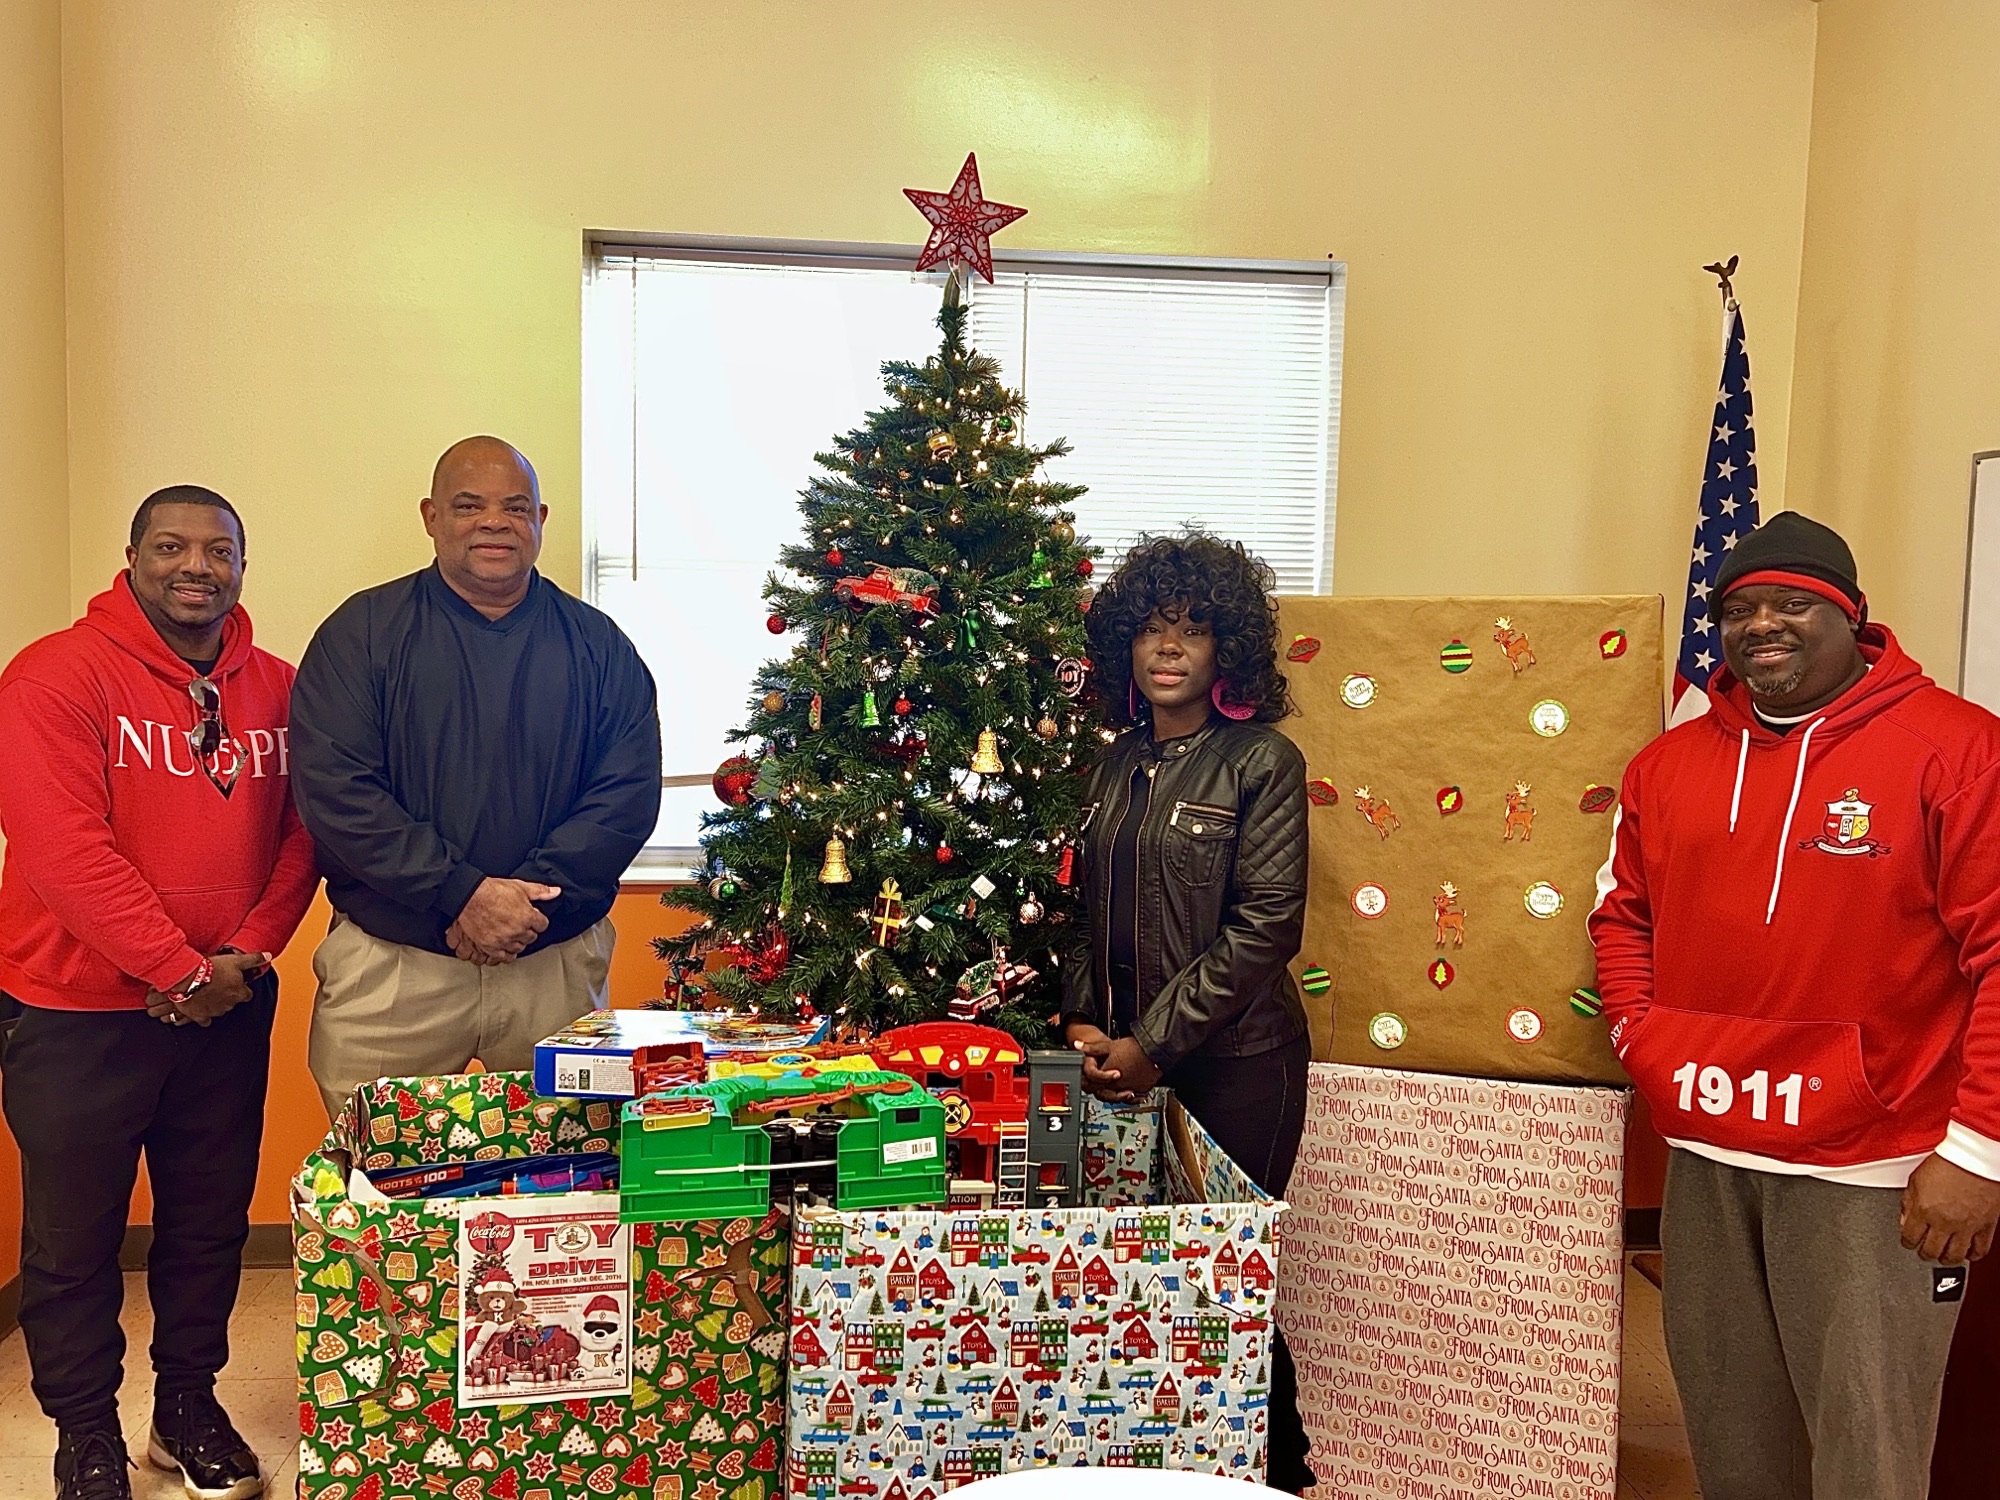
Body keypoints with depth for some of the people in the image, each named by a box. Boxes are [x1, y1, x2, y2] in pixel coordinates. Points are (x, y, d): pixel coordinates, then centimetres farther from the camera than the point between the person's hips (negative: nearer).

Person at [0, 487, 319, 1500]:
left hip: (230, 1011, 4)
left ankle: (189, 1407, 34)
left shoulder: (278, 690, 4)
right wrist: (180, 969, -18)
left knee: (211, 1224, 15)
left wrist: (249, 952, -11)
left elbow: (301, 834, 3)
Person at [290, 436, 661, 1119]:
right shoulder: (363, 632, 1)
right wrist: (460, 893, -18)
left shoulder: (597, 645, 6)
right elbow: (334, 789, -10)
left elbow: (630, 790, -2)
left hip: (555, 966, 2)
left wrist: (532, 896, -15)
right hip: (389, 967, -1)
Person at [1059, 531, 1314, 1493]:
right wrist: (1084, 1026, 0)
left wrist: (1155, 1043, -14)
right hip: (1125, 1060, 5)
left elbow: (1266, 926, -13)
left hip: (1235, 1060, -5)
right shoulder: (1116, 765, 9)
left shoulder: (1261, 762, -7)